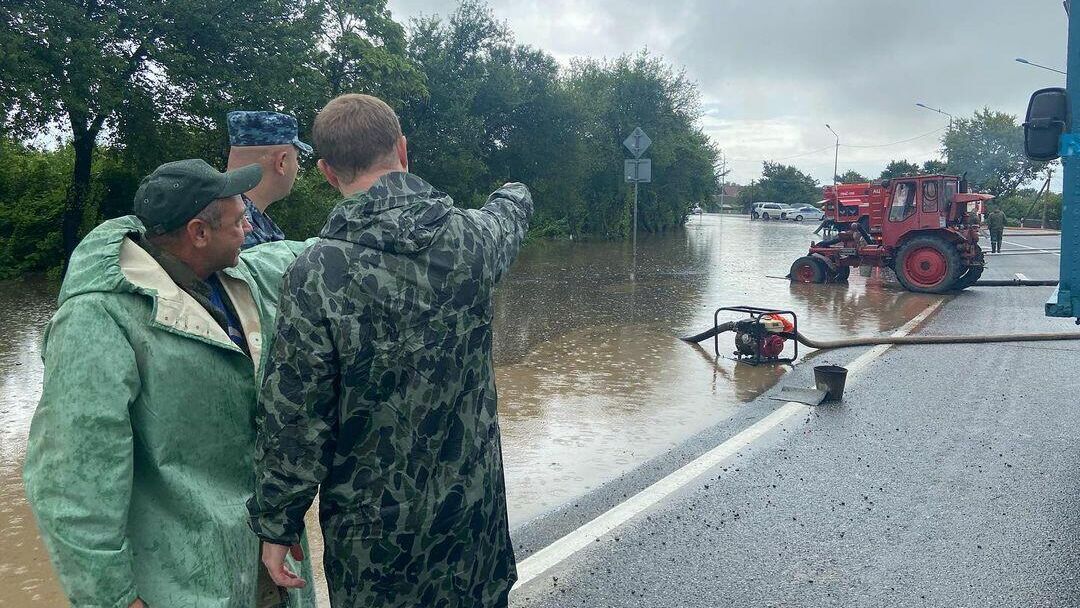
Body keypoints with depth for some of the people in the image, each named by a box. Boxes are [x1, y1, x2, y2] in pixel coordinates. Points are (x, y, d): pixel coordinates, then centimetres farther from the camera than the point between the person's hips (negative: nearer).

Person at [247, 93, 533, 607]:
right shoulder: (474, 237, -9)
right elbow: (509, 216, 18)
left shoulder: (316, 274, -21)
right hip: (474, 506, 4)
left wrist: (275, 526, -3)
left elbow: (293, 420, -17)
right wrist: (515, 195, 42)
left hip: (372, 525, -3)